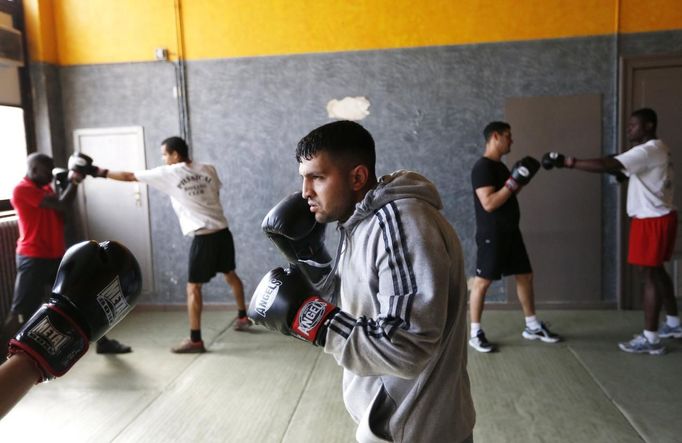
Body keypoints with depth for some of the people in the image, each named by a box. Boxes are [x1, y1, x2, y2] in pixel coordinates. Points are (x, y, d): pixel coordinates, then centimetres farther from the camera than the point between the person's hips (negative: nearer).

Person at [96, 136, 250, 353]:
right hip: (223, 231, 6)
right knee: (230, 274, 23)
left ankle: (195, 340, 6)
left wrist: (98, 171, 11)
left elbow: (129, 176, 0)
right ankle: (243, 317, 39)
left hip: (203, 237, -6)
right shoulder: (208, 169, 6)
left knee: (193, 288, 2)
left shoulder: (168, 173, -6)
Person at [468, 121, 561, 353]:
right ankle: (475, 333, 7)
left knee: (525, 275, 14)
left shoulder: (500, 166, 14)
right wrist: (514, 181, -22)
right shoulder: (482, 167, -16)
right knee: (483, 281, -2)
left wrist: (523, 179, 10)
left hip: (511, 232, 10)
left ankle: (532, 326, 26)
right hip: (491, 235, -10)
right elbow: (489, 203, -24)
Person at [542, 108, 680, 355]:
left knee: (649, 275, -7)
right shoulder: (653, 149, 15)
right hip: (654, 218, 10)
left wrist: (567, 162, -31)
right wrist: (621, 171, 2)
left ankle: (650, 339, -1)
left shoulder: (649, 150, -20)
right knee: (656, 271, 19)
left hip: (653, 220, -10)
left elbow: (608, 165, -30)